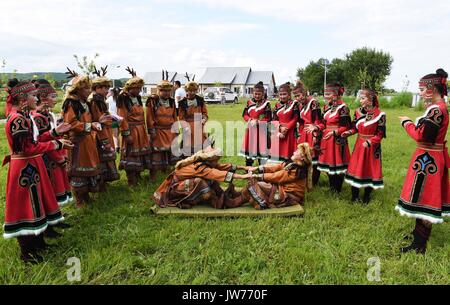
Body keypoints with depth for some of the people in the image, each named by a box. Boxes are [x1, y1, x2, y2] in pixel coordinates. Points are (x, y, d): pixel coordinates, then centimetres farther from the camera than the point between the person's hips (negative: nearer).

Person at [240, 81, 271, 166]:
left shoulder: (266, 103, -3)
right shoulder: (249, 102, 9)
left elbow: (268, 118, -6)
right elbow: (245, 115, 9)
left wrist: (258, 121, -15)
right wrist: (250, 120, -10)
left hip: (262, 129, -4)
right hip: (251, 129, 4)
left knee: (261, 147, 0)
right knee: (250, 147, 10)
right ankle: (248, 166, 23)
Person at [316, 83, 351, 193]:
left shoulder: (342, 108, -12)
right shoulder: (327, 107, 11)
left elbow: (346, 127, -13)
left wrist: (334, 132, -24)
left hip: (338, 140, -7)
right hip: (326, 138, 7)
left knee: (337, 163, 1)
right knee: (328, 163, 14)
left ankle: (338, 189, 15)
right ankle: (331, 186, 30)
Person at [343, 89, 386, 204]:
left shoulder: (379, 114, -13)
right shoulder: (358, 112, 2)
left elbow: (380, 135, -12)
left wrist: (369, 142, -25)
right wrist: (349, 132, -10)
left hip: (372, 147, -4)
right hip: (359, 145, 5)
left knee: (369, 170, 6)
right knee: (355, 169, 7)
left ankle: (366, 197, 23)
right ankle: (355, 196, 22)